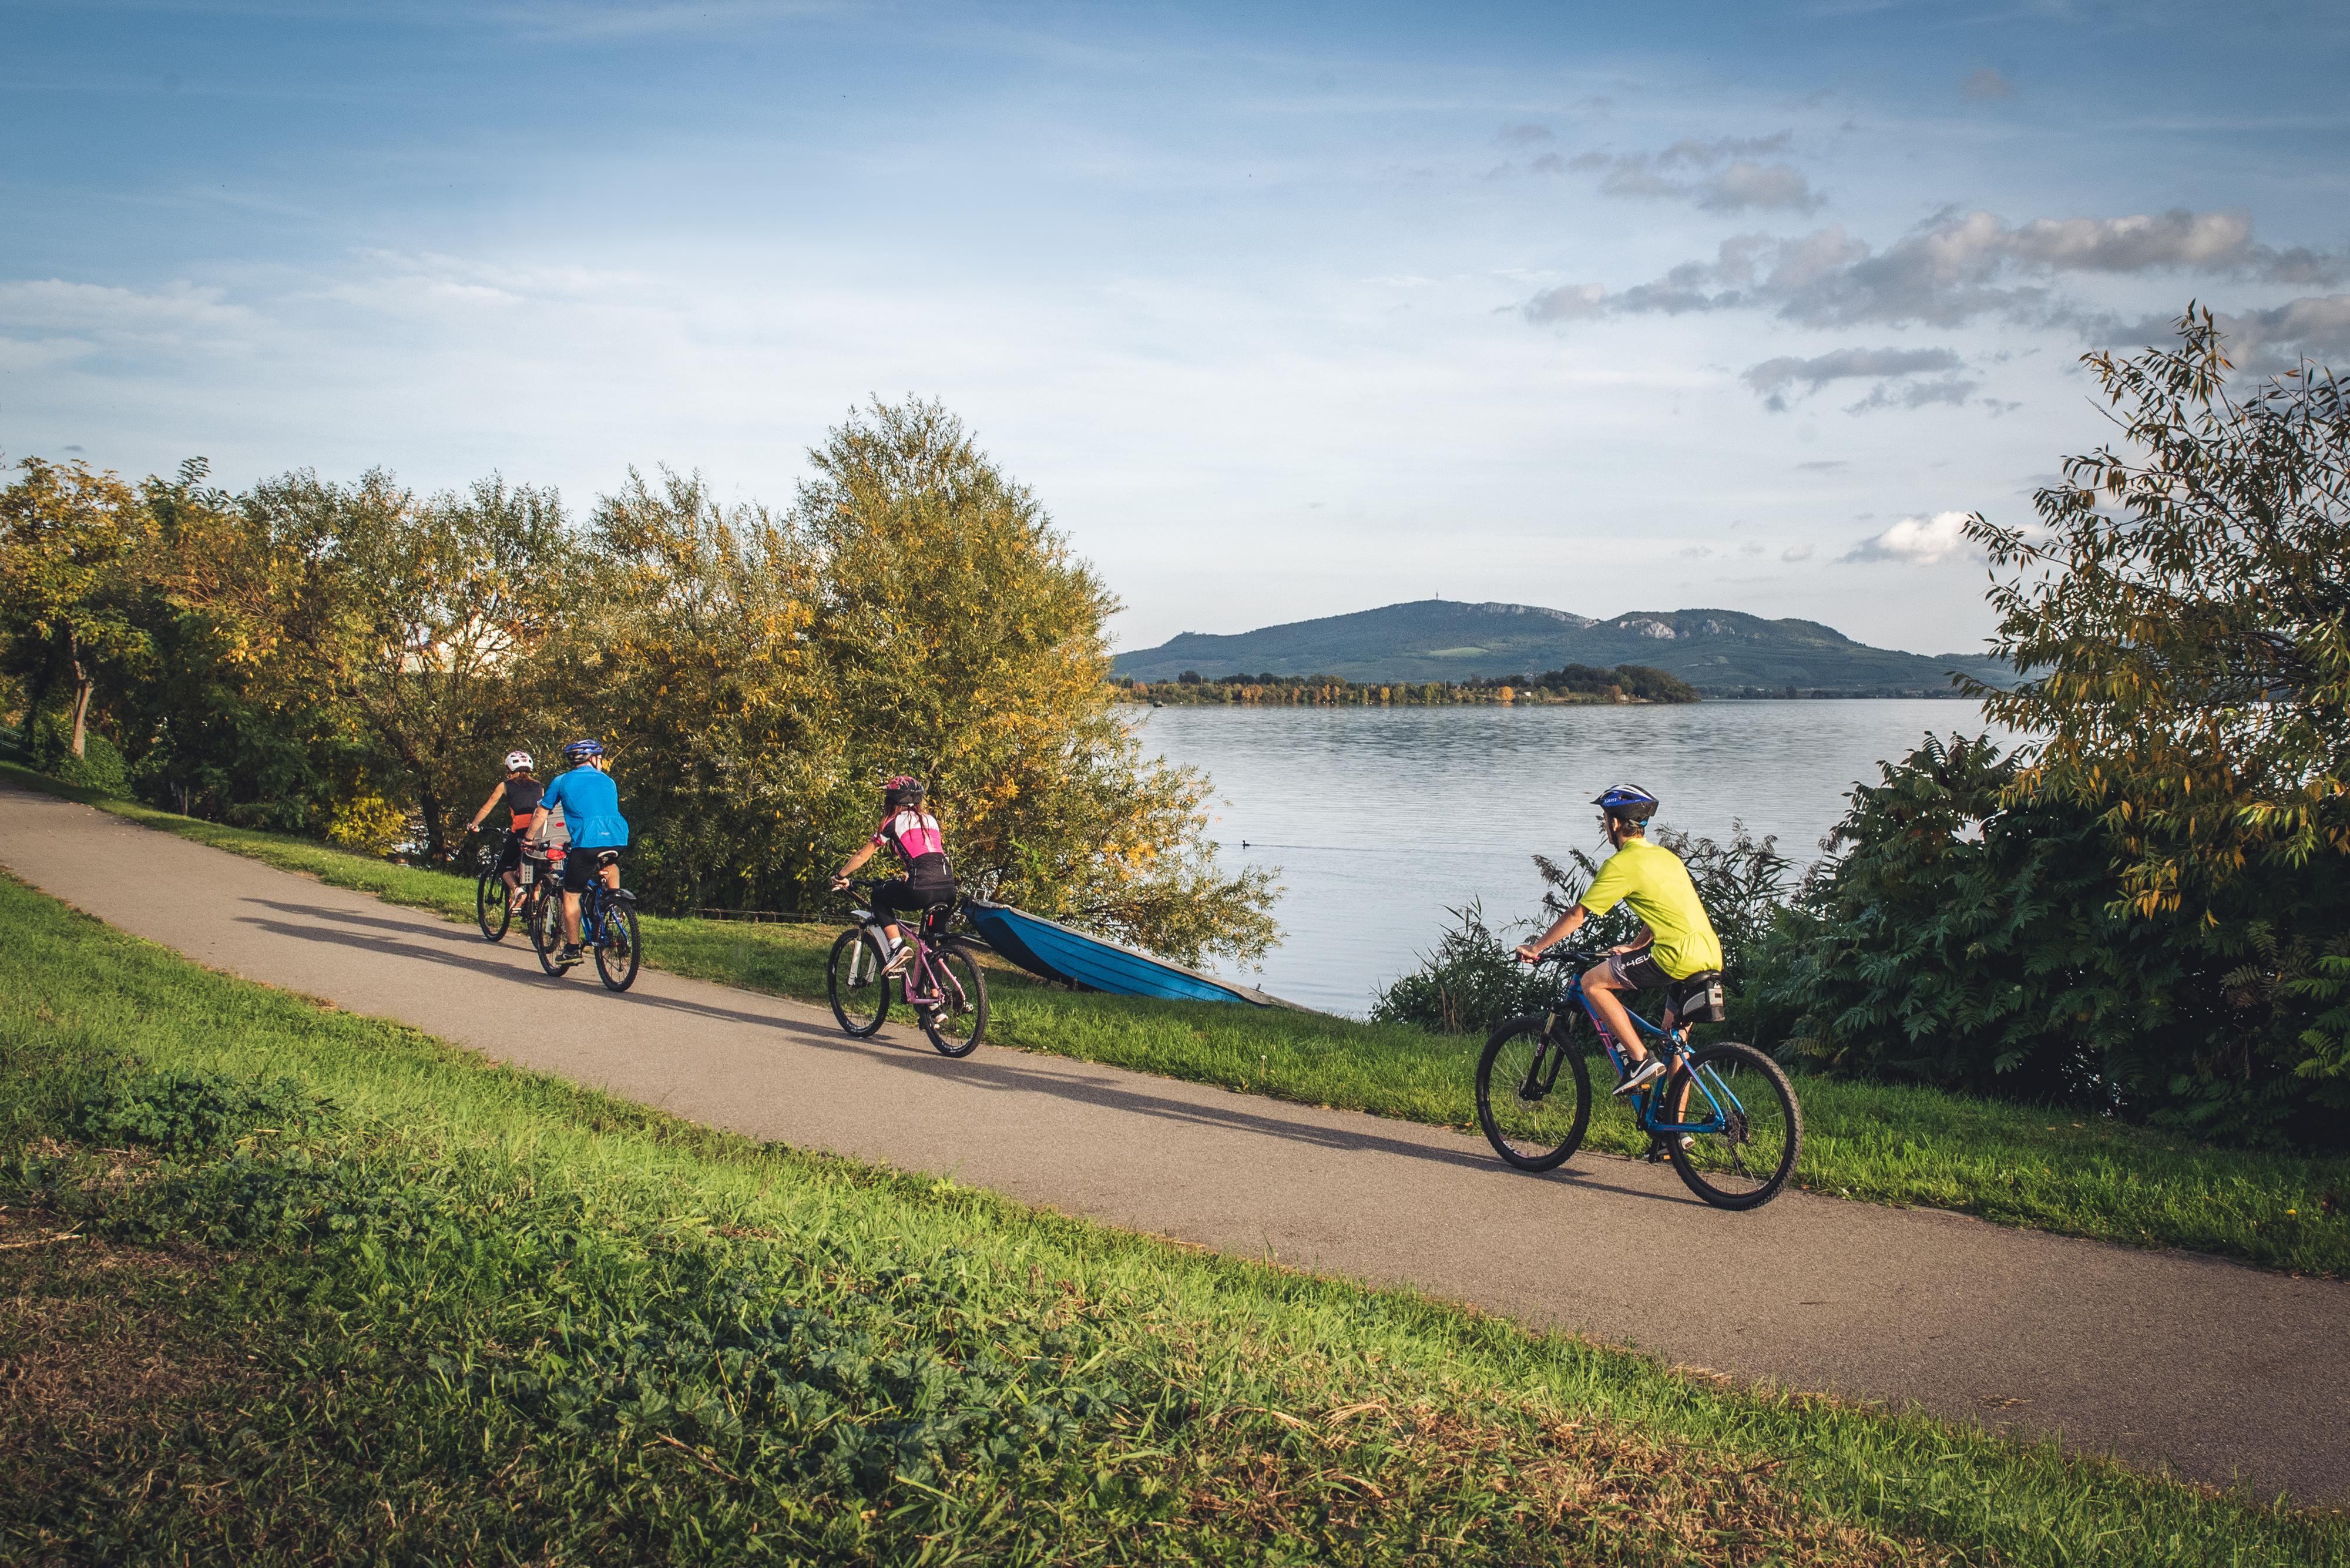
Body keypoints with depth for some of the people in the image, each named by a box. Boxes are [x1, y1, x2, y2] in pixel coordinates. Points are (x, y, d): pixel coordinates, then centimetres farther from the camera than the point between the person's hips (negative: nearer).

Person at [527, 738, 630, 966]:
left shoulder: (562, 781, 15)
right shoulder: (608, 781, 23)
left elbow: (541, 814, 18)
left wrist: (529, 840, 31)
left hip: (586, 843, -3)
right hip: (619, 840, 3)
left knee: (571, 895, 9)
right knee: (609, 862, 40)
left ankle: (572, 949, 9)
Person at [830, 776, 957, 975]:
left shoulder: (894, 822, 9)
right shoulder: (930, 819, 24)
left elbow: (863, 855, 18)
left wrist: (840, 876, 31)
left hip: (923, 889, -5)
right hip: (948, 889, 5)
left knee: (879, 897, 21)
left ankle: (897, 948, 4)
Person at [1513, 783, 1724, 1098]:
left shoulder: (1622, 864, -4)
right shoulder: (1665, 856, 21)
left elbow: (1576, 916, -1)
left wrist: (1535, 948, 10)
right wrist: (1632, 948, 38)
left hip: (1677, 956, -9)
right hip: (1711, 956, 9)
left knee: (1593, 983, 3)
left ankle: (1641, 1060, -2)